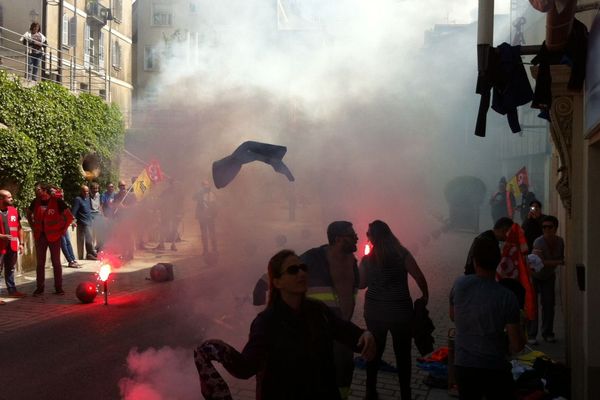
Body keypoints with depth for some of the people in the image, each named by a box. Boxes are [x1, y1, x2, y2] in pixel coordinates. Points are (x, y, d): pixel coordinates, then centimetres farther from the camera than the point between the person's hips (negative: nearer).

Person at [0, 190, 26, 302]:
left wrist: (21, 243, 8)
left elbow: (19, 228, 13)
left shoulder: (14, 210, 8)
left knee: (10, 269, 18)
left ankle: (12, 290, 29)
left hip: (12, 246, 6)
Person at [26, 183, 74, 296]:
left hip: (54, 236, -4)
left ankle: (58, 288, 11)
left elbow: (69, 216, -7)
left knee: (56, 262, 4)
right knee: (40, 263, 8)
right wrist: (33, 226, 11)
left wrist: (63, 229, -6)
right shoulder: (36, 202, 2)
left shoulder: (57, 201, -11)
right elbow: (29, 214, 21)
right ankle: (39, 288, 15)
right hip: (40, 236, 4)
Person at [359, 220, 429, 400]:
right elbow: (420, 278, -13)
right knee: (403, 354, 9)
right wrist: (425, 296, 2)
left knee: (374, 351, 17)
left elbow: (361, 284, 6)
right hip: (400, 312, -2)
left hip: (374, 312, 3)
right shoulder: (402, 254, -10)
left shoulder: (367, 259, -4)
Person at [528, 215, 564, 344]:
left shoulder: (560, 241, -11)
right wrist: (558, 262, -44)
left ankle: (547, 333, 16)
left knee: (549, 304, 4)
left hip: (549, 276, 5)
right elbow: (540, 262, -40)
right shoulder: (538, 242, -31)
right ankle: (531, 335, -1)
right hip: (534, 275, -5)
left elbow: (561, 257, 3)